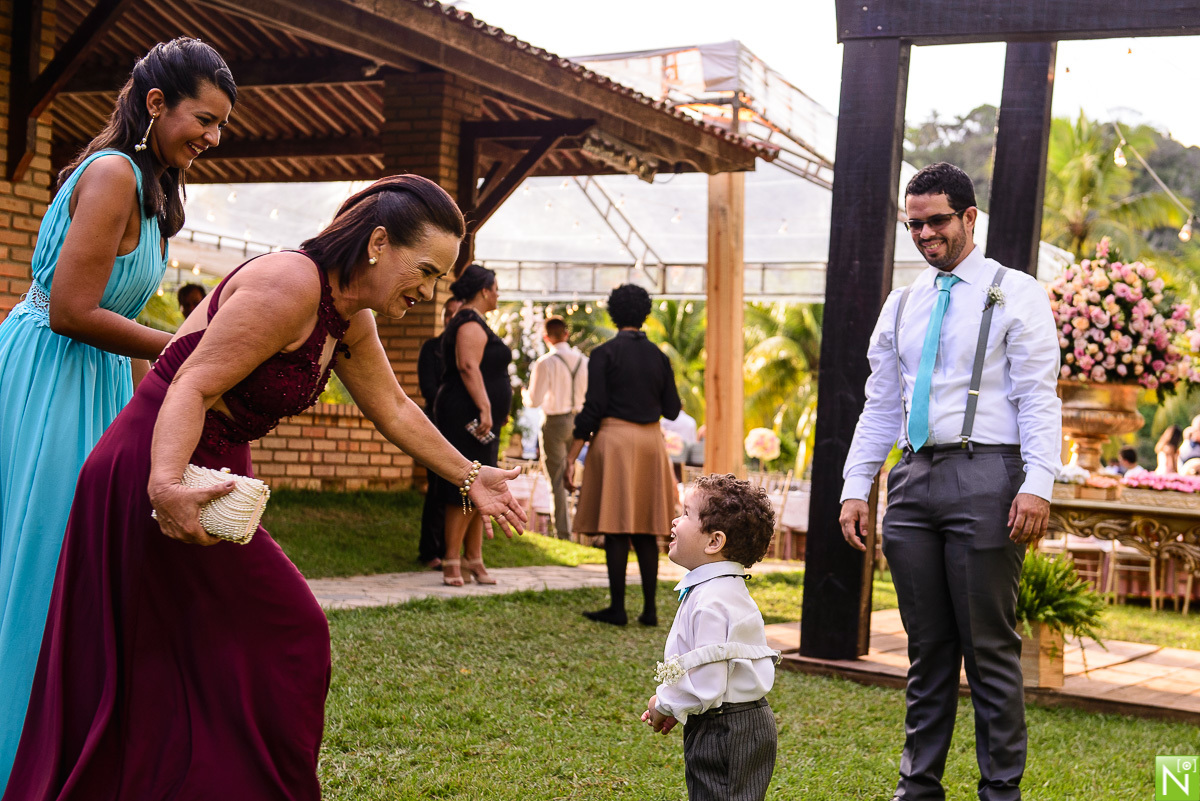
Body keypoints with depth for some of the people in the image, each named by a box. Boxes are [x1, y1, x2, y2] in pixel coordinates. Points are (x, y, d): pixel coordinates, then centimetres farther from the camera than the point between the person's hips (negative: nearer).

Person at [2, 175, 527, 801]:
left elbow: (395, 410, 23)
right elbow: (193, 387, -26)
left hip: (208, 477, 10)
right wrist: (166, 485, -41)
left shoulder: (352, 322, 10)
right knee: (286, 638, -3)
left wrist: (470, 478, 26)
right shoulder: (291, 285, -20)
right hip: (152, 477, -10)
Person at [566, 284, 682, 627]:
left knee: (616, 528, -1)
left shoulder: (604, 354, -6)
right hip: (651, 442, 4)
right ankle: (649, 609, 9)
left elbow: (593, 409, -11)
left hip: (614, 437, -4)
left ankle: (617, 608, 1)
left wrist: (571, 458, -8)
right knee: (646, 530, 9)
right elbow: (671, 410, 9)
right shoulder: (658, 356, 7)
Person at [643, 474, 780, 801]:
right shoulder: (728, 589, 9)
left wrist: (665, 705, -10)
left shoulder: (711, 604, -24)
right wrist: (671, 703, 11)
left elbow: (706, 686, -26)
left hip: (724, 735, -10)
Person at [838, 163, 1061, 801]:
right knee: (927, 646, 10)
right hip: (913, 481, 5)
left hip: (984, 475, -5)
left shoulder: (1016, 294, 2)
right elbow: (880, 407, 17)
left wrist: (1037, 484, -18)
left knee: (990, 647, -1)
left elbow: (1039, 397, -6)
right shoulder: (901, 304, 17)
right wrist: (856, 487, 8)